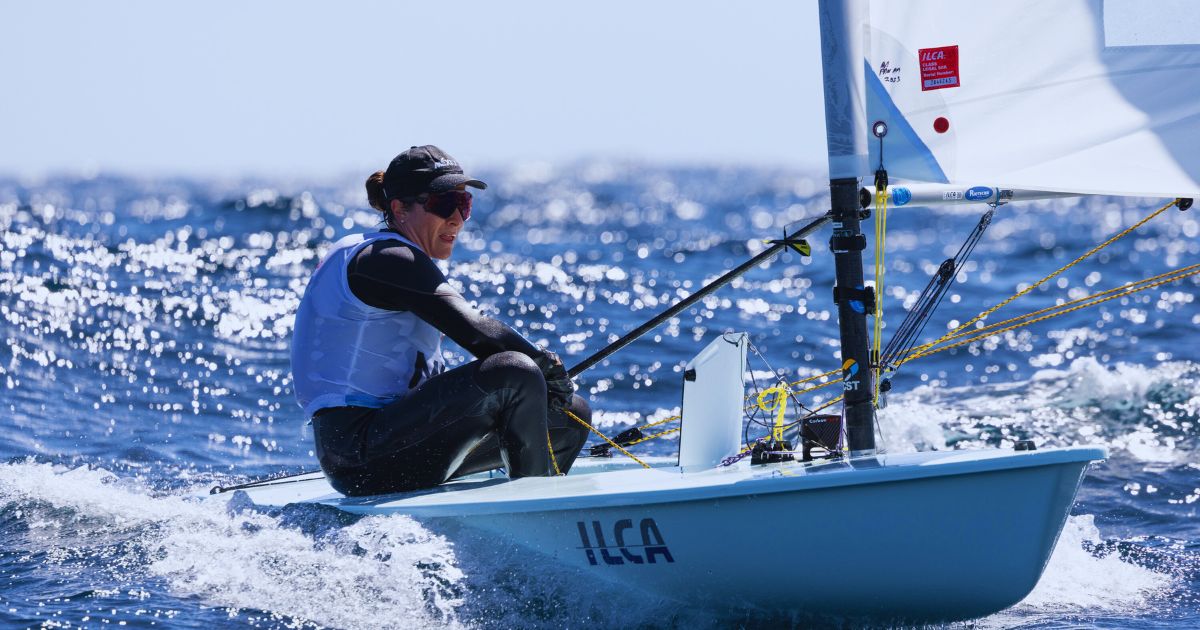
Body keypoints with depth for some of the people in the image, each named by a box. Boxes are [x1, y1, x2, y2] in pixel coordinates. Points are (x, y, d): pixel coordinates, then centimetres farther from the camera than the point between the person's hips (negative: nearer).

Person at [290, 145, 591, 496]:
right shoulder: (387, 259, -12)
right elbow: (475, 332, -23)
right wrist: (547, 365, -10)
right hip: (358, 451, -11)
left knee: (571, 415, 10)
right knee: (516, 373, -27)